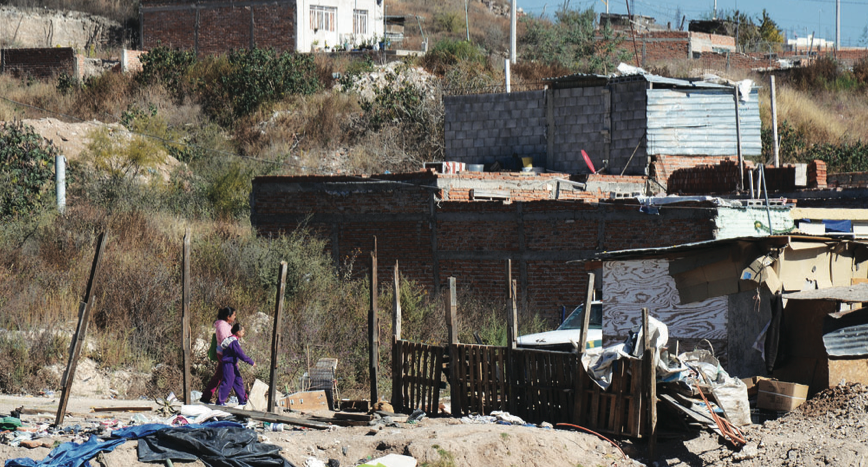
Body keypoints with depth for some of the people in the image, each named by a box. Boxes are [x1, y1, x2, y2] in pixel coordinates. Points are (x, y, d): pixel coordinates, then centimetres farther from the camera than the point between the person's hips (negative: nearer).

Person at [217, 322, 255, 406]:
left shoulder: (231, 339, 12)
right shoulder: (234, 342, -21)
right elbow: (241, 354, -23)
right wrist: (251, 362, -16)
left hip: (233, 365, 11)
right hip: (229, 365, -11)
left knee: (238, 381, 13)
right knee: (227, 383, -8)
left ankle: (242, 400, 20)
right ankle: (220, 401, -3)